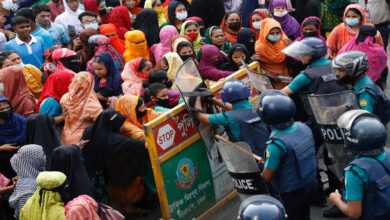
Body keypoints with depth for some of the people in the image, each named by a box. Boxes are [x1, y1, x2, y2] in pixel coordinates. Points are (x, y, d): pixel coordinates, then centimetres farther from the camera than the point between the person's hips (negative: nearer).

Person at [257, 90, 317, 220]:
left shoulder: (276, 145, -33)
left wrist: (265, 166, -2)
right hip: (310, 181, 7)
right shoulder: (303, 128, -11)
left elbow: (267, 178, -25)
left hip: (292, 192, -6)